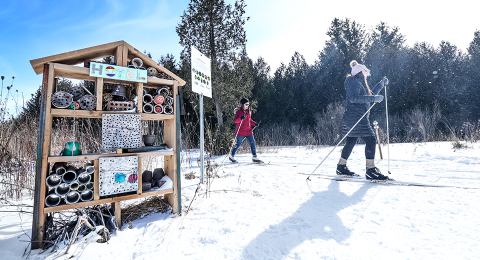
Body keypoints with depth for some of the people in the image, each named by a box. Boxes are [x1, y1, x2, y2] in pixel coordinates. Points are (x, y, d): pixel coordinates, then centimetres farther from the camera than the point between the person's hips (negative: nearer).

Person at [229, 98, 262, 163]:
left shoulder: (248, 111, 12)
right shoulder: (238, 111, -10)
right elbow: (235, 120, -20)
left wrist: (255, 124, 10)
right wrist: (240, 118, -39)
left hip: (248, 130, 6)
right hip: (240, 131, -6)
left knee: (252, 143, 0)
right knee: (238, 144, 2)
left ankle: (254, 157, 8)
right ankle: (232, 156, 21)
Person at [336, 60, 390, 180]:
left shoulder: (360, 83, 25)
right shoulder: (354, 82, -7)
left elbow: (370, 94, 38)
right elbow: (353, 97, -25)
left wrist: (382, 84, 38)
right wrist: (373, 98, -27)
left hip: (355, 118, 11)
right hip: (355, 117, -11)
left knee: (350, 143, 13)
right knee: (371, 140, -11)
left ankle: (341, 167, 22)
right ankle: (371, 170, -9)